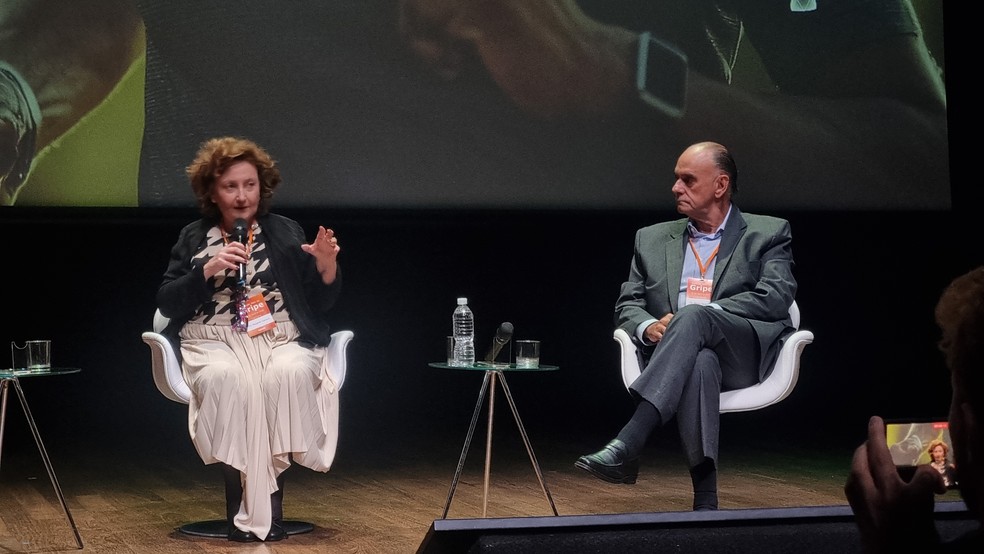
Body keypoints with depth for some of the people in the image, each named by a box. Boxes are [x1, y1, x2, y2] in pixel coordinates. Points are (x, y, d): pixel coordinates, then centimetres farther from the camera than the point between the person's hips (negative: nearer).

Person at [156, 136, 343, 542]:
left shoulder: (286, 233, 13)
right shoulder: (193, 238, 13)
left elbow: (320, 304, 10)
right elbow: (166, 303, 4)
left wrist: (326, 265, -9)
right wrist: (208, 270, -9)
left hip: (282, 341, 1)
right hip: (215, 344, 0)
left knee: (287, 375, -35)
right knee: (228, 379, -36)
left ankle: (268, 503, -28)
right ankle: (243, 508, -32)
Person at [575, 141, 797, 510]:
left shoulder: (768, 234, 14)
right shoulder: (652, 240, 25)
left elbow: (775, 297, -2)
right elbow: (627, 305, 20)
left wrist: (695, 315, -12)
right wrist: (647, 327, -7)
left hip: (747, 352, -2)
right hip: (689, 357, 2)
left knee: (693, 318, -37)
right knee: (700, 362, -39)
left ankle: (627, 445, -50)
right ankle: (705, 500, -46)